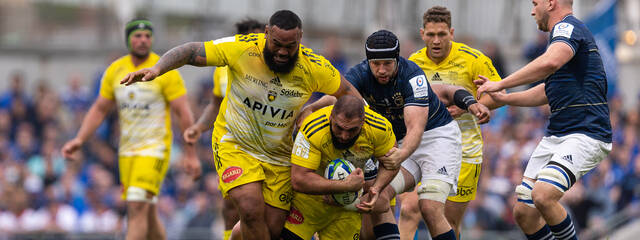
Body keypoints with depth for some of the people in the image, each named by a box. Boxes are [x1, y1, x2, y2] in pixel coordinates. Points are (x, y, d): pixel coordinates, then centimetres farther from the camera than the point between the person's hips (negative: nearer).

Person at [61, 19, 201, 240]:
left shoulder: (164, 70, -9)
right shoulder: (115, 70, 6)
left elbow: (183, 113, -7)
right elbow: (99, 109, 13)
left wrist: (190, 154, -9)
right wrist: (79, 140, 1)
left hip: (155, 147, -6)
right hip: (127, 150, 6)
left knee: (137, 207, -18)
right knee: (148, 214, 9)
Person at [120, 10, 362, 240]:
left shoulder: (314, 67, -12)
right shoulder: (242, 48, -18)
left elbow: (350, 94, 3)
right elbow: (192, 52, -13)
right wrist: (157, 68, -27)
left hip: (279, 157, 3)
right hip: (235, 145, -3)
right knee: (251, 209, -25)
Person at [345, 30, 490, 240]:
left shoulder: (412, 75, -26)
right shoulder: (360, 75, -14)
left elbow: (416, 128, -33)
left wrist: (401, 155, -52)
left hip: (438, 134, -5)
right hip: (402, 142, 5)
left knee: (430, 208, -23)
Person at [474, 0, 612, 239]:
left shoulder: (568, 27, -10)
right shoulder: (564, 32, 23)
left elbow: (550, 62, -32)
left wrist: (501, 84, -26)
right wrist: (502, 98, 30)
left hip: (585, 134, -10)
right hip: (555, 136, 10)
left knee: (543, 196, -30)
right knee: (523, 212, 3)